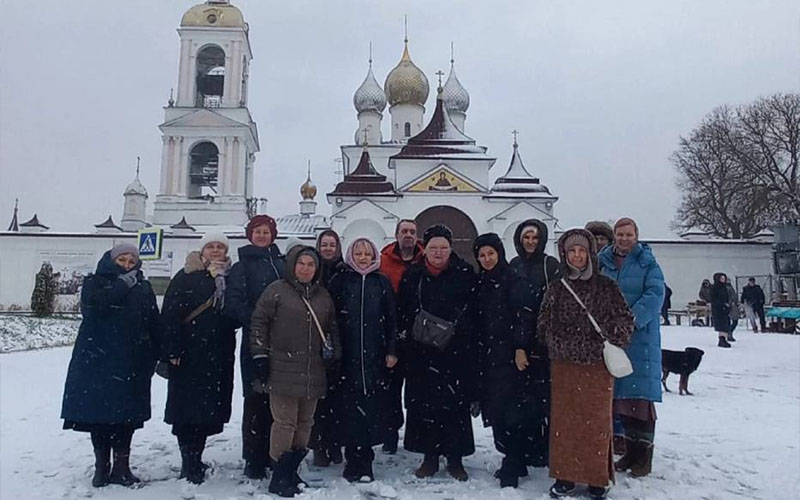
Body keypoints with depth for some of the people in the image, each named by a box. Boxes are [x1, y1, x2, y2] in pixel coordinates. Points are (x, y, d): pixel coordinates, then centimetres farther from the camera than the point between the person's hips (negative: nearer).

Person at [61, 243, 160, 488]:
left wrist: (155, 356, 2)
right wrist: (122, 285, -13)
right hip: (96, 360, -1)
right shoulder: (94, 282, 7)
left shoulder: (143, 287, 11)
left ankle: (121, 467, 14)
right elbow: (92, 304, -17)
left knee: (126, 413, 3)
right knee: (98, 410, 2)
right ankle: (101, 466, 16)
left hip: (130, 362, 1)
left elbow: (154, 324, 8)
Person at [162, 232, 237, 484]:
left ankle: (194, 460, 22)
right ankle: (190, 462, 9)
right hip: (189, 353, -4)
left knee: (209, 407, 8)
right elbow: (170, 314, -8)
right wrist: (172, 349, -14)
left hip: (219, 354, 4)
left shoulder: (231, 277, 12)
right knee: (187, 406, -2)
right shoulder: (186, 277, -1)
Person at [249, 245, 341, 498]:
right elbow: (258, 322, -4)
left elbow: (332, 328, 21)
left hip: (313, 372, 5)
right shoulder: (276, 290, -4)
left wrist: (333, 351, 9)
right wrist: (260, 355, -8)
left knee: (305, 422, 11)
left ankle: (292, 471, 25)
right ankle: (279, 477, 9)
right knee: (285, 421, -3)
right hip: (283, 369, -5)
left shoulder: (323, 295, 12)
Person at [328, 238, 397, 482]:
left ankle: (364, 460, 13)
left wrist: (392, 350, 1)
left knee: (372, 407, 2)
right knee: (349, 408, 1)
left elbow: (392, 319, 7)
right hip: (347, 356, -1)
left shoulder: (382, 283, 9)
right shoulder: (340, 280, 5)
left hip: (375, 356, 1)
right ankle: (354, 459, 13)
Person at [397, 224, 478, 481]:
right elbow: (402, 312, 8)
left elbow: (475, 310, 0)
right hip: (421, 352, 2)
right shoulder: (412, 275, 5)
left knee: (457, 405, 4)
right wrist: (405, 332, -1)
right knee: (423, 404, 6)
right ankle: (430, 457, 22)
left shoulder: (465, 273, 0)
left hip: (457, 351, -2)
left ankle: (455, 459, 19)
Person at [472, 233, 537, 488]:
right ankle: (513, 460, 22)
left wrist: (521, 348, -20)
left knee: (509, 409, -7)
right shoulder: (480, 283, 13)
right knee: (494, 409, 9)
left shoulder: (515, 280, -6)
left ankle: (512, 466, 3)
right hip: (488, 355, 7)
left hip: (509, 354, -6)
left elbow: (525, 316, -13)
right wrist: (478, 351, 13)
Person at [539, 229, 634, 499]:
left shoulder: (606, 286, 1)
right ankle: (565, 476, 19)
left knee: (596, 422, 6)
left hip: (597, 365, -2)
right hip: (563, 365, 2)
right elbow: (544, 325, 10)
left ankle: (597, 478, 21)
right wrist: (555, 348, 3)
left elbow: (626, 318, 2)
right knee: (563, 421, 6)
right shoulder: (557, 288, 6)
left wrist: (612, 338, -11)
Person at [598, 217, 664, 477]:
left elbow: (655, 295, -9)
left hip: (641, 335, -3)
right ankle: (629, 450, 20)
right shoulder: (603, 261, 9)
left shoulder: (648, 262, 1)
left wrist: (632, 319, -20)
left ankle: (643, 455, 8)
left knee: (640, 394, -3)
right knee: (620, 394, 8)